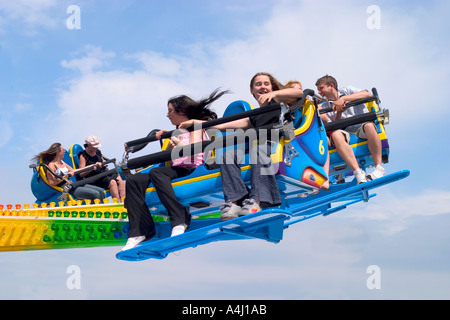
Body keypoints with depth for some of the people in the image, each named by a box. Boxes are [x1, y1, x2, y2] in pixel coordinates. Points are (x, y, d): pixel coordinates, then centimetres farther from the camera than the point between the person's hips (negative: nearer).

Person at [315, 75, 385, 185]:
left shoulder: (346, 91, 11)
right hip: (345, 131, 2)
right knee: (336, 134, -33)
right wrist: (338, 113, -11)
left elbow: (367, 94, -9)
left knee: (369, 126, -37)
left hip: (361, 127, -2)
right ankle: (359, 173, -42)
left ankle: (379, 168, -33)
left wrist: (343, 98, -15)